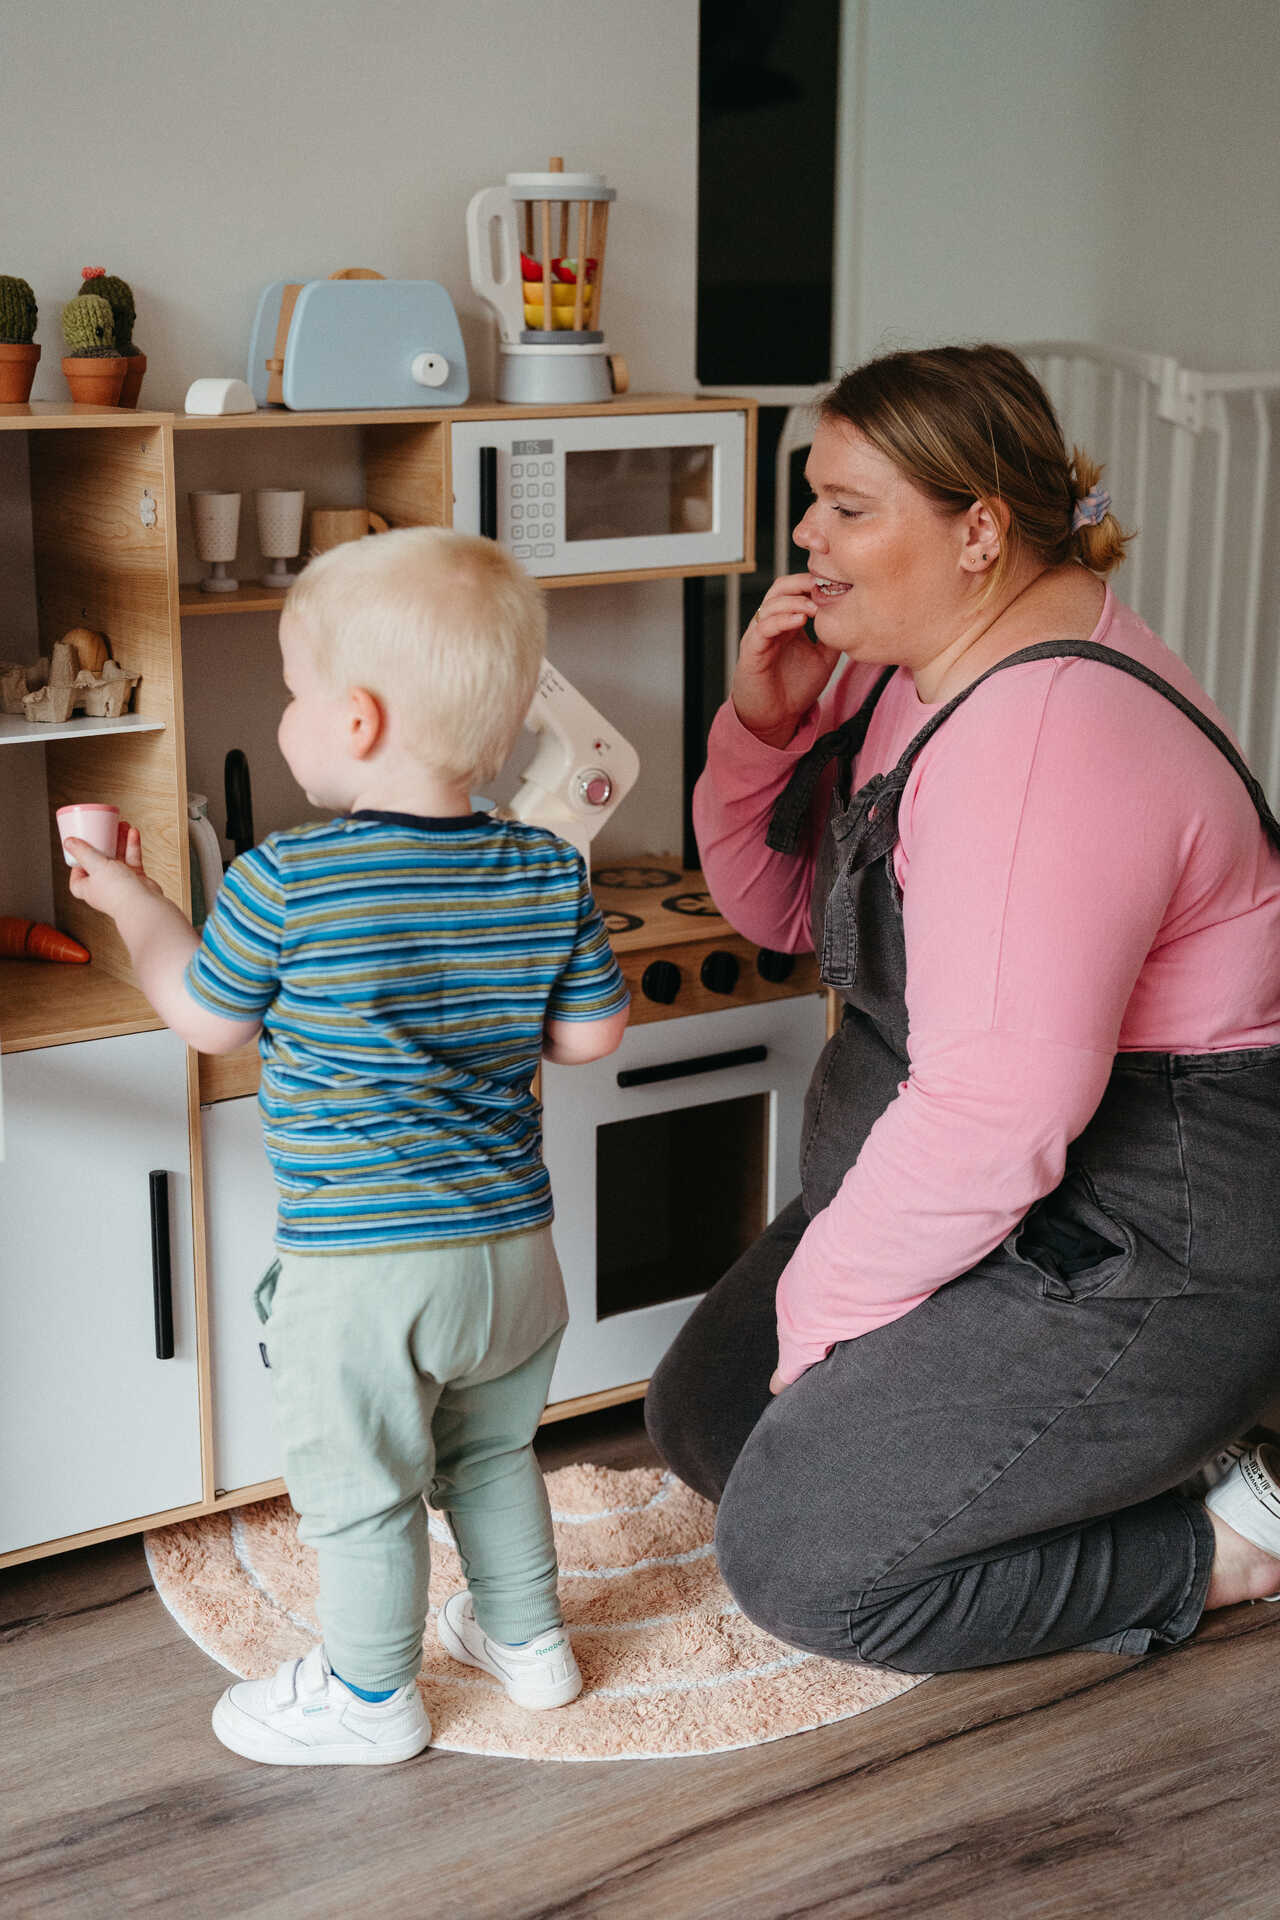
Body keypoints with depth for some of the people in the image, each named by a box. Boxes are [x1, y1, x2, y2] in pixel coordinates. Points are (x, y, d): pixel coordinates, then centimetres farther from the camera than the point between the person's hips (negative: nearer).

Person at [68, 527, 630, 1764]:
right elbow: (590, 1035, 2)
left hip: (356, 1258, -5)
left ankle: (371, 1697, 28)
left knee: (359, 1489, 13)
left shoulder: (282, 882, -17)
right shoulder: (548, 873, -6)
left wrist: (132, 903, 15)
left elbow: (205, 1019, -2)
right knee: (493, 1452, 26)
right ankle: (527, 1638, 41)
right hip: (514, 1244, 6)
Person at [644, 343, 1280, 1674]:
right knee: (703, 1424, 13)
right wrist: (764, 723, -6)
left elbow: (995, 1114, -31)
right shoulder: (901, 666, 4)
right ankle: (1092, 1451, 17)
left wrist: (820, 1310, -17)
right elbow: (780, 910, 13)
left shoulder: (1054, 732, -29)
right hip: (946, 1182, 10)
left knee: (792, 1558, -12)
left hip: (1142, 1249, -10)